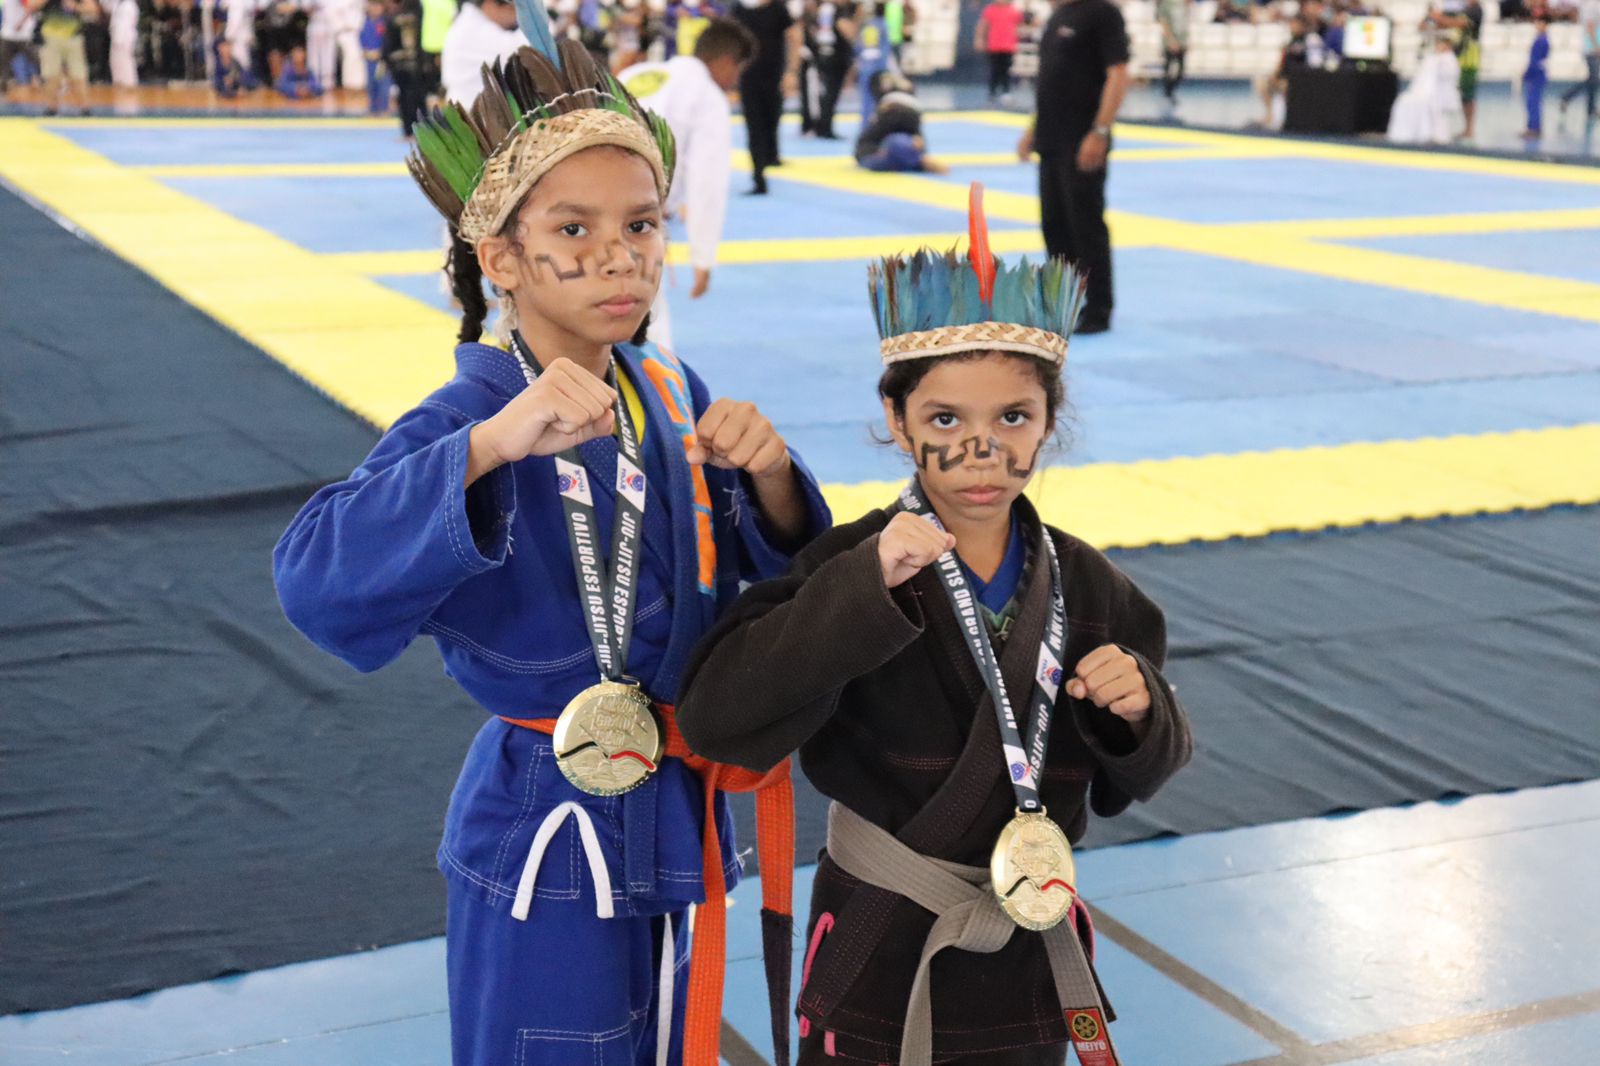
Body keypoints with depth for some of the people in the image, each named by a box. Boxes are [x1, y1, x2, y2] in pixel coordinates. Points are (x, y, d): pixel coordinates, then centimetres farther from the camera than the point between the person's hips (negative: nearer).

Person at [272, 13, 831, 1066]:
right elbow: (317, 580, -34)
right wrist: (491, 443, -44)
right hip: (548, 847, -6)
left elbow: (773, 578, 6)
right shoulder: (470, 420, -18)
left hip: (678, 822, 6)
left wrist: (766, 478, -15)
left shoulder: (672, 396, 0)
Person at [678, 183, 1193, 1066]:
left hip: (1031, 956, 4)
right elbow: (715, 717, -25)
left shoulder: (1082, 582, -2)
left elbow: (1139, 777, 8)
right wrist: (868, 585, -32)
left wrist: (1136, 710, -14)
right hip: (881, 959, -3)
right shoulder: (856, 560, -14)